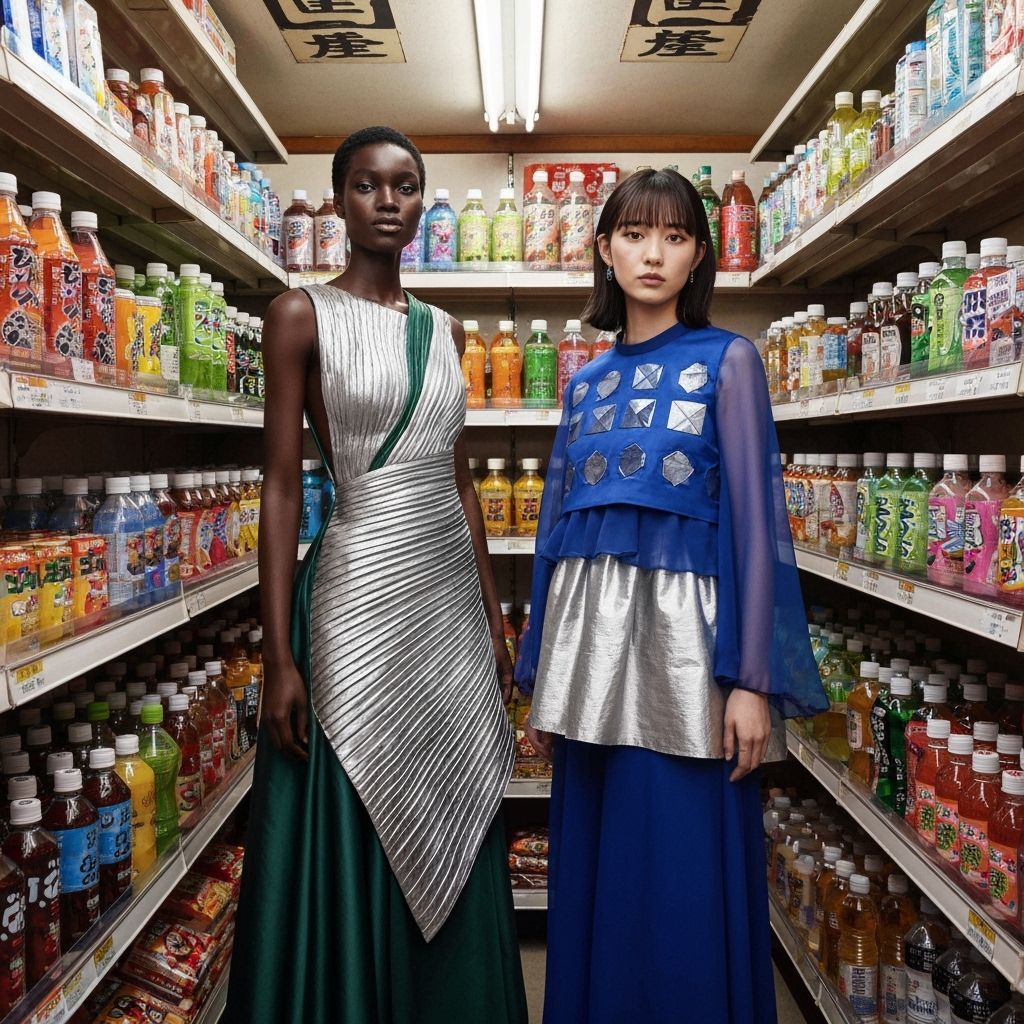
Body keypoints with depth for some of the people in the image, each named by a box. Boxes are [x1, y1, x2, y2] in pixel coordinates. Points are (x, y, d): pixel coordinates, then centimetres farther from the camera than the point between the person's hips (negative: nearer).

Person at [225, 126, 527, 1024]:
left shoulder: (446, 330, 13)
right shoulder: (303, 315, -3)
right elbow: (282, 487, -7)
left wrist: (493, 615, 13)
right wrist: (279, 657, -12)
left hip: (453, 592, 6)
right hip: (361, 589, -5)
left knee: (454, 837, 14)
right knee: (359, 845, 4)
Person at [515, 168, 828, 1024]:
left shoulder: (727, 360, 0)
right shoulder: (586, 382, 13)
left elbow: (756, 518, -5)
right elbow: (558, 524, 13)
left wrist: (752, 678, -12)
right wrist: (540, 675, 12)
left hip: (678, 634, -4)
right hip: (589, 635, 5)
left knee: (683, 878, 3)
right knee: (591, 868, 14)